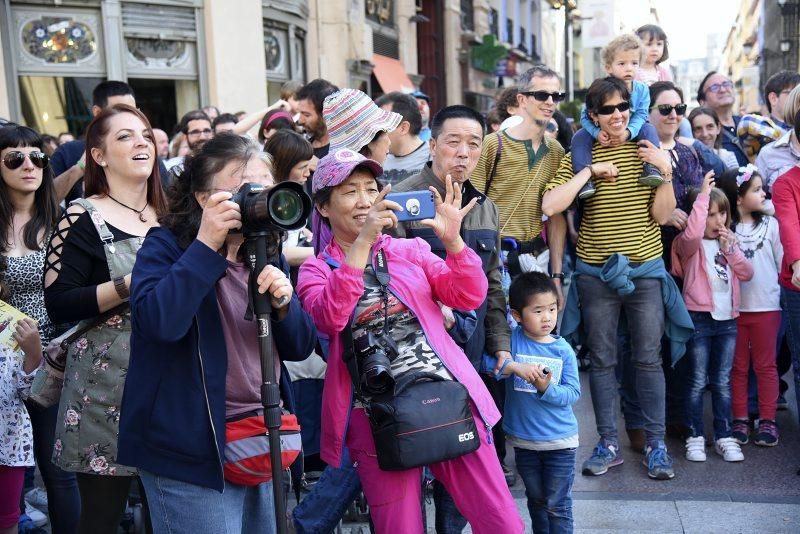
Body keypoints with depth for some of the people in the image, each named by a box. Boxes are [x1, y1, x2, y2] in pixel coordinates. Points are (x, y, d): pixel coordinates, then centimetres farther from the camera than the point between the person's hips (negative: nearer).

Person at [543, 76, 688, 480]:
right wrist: (590, 170, -16)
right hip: (596, 273, 0)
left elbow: (662, 216, -1)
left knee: (649, 358, 5)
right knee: (602, 360, 8)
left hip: (645, 269, 0)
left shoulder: (648, 150, 3)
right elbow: (550, 206, -16)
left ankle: (656, 443, 17)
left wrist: (665, 171, -13)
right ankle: (608, 443, 20)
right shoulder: (579, 154, 0)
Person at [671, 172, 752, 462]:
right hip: (699, 318, -5)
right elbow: (692, 233, -31)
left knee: (723, 381, 10)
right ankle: (695, 436, 10)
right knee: (698, 381, 1)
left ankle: (724, 436, 17)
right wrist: (703, 195, -24)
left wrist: (731, 250, -5)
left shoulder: (728, 241, 15)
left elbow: (747, 273, 10)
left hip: (727, 318, 5)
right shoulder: (691, 245, -6)